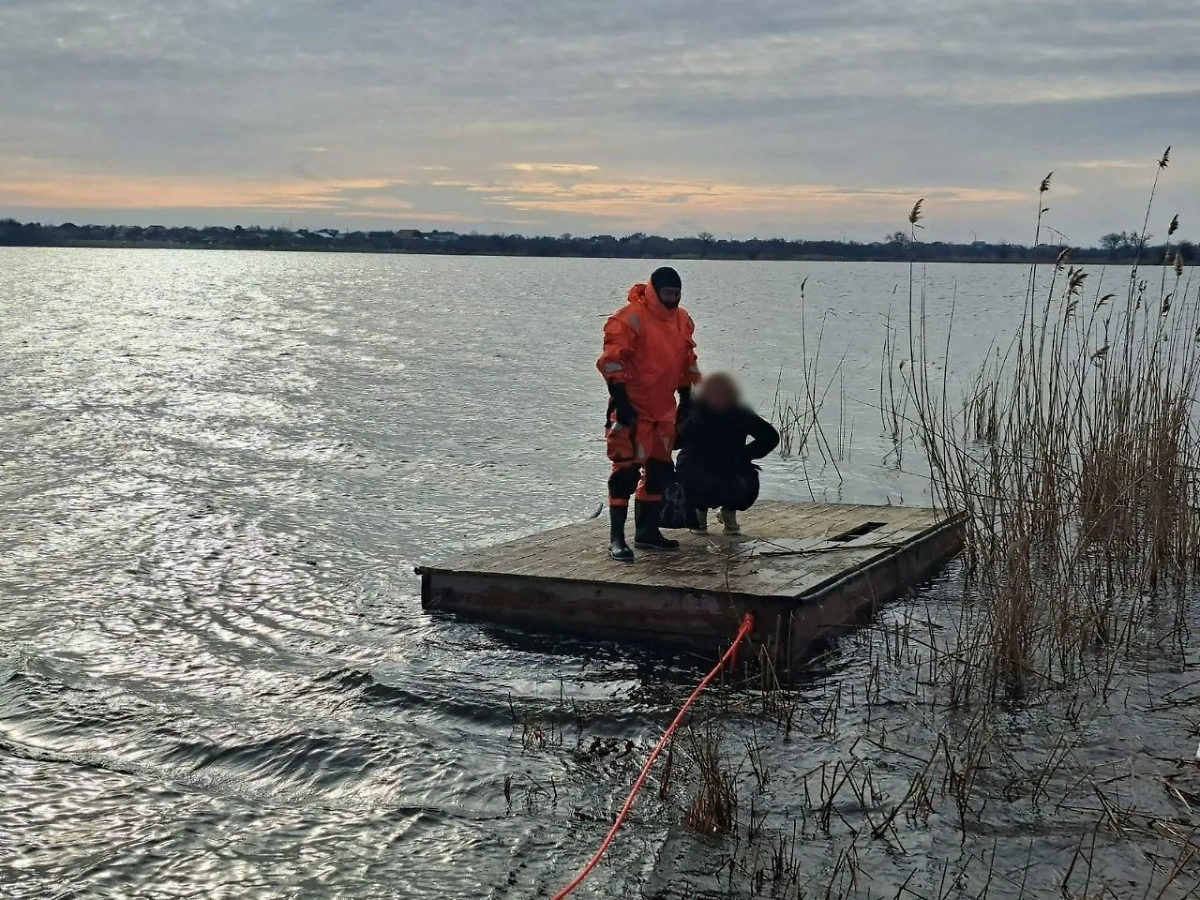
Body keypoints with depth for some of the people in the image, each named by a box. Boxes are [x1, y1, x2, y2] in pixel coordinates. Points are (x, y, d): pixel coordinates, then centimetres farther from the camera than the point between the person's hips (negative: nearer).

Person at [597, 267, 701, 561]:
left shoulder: (682, 321, 9)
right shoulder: (631, 318, -15)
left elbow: (687, 363, 19)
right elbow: (611, 362, -17)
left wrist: (687, 401, 18)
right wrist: (621, 403, -20)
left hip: (664, 410, 8)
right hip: (632, 409, -8)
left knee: (660, 470, 12)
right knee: (627, 469, -9)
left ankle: (647, 531, 24)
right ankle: (616, 538, -5)